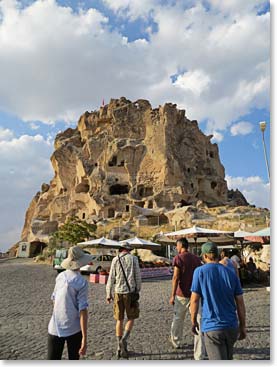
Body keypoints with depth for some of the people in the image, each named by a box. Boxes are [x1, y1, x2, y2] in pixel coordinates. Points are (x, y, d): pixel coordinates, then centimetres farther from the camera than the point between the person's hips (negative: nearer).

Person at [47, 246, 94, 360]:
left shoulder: (60, 276, -1)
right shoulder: (81, 282, -16)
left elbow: (54, 299, 11)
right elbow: (82, 311, -18)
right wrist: (84, 338, -15)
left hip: (55, 328, 4)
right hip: (73, 329, -3)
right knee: (73, 359, 16)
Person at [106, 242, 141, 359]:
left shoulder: (115, 259, 0)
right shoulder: (133, 258, -3)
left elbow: (111, 278, 0)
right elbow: (138, 276, -3)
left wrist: (108, 294, 7)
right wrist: (138, 291, 10)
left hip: (118, 292, 2)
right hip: (130, 292, -2)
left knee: (119, 320, 14)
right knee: (131, 318, 14)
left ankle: (120, 348, 17)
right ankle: (124, 340, -8)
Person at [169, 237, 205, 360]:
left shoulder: (178, 258, -10)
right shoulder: (196, 258, 6)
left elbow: (176, 277, -15)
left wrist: (172, 295, -10)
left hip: (182, 294, -3)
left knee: (178, 318, 19)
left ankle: (175, 341, 39)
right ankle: (200, 355, 6)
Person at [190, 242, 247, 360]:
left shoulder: (200, 271, -10)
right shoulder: (231, 273, 1)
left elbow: (194, 300, -11)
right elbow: (240, 302, 3)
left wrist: (193, 321, 3)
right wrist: (243, 326, 13)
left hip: (212, 327, -5)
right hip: (232, 326, 5)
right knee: (228, 358, 27)